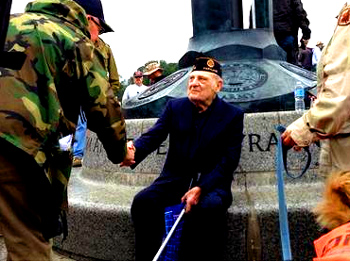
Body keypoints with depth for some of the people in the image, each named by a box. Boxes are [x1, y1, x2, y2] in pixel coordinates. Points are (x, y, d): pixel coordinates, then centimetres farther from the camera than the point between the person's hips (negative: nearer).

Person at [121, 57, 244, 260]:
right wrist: (134, 150, -31)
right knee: (143, 201, -24)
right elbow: (154, 135, -6)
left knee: (210, 206, -36)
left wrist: (201, 188, -22)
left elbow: (229, 159, -8)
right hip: (176, 178, 3)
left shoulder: (233, 115, -2)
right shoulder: (175, 107, 7)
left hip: (211, 182, -2)